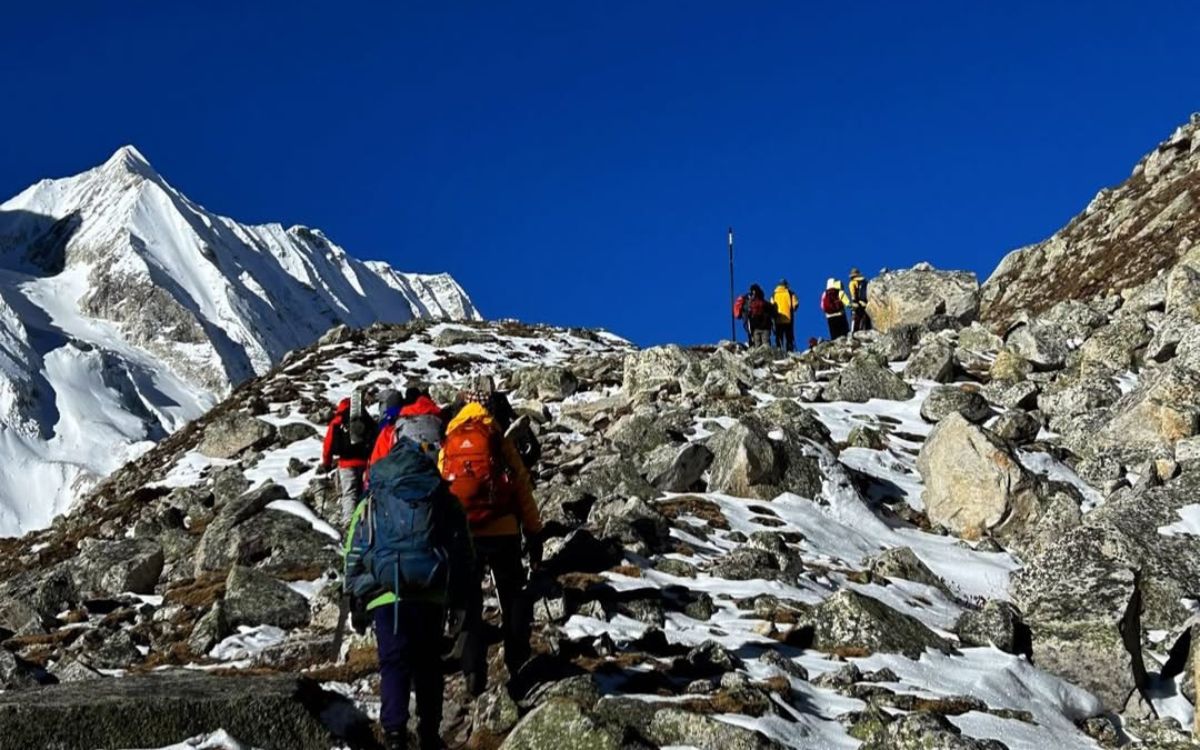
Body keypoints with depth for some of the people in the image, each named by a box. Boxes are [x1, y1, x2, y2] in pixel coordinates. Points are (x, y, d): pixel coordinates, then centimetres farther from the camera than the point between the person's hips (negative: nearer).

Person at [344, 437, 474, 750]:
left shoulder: (370, 504, 16)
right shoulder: (446, 502, 17)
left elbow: (353, 556, 13)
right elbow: (463, 556, 14)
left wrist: (355, 603, 18)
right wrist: (460, 604, 17)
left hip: (385, 595, -1)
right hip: (431, 595, 1)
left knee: (394, 663, 1)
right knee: (428, 665, 13)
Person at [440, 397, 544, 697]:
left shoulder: (448, 446, 7)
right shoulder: (502, 444, 0)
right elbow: (524, 492, 1)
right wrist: (534, 534, 7)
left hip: (461, 536, 2)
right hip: (503, 534, -1)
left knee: (470, 604, 10)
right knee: (513, 602, 11)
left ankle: (474, 674, 4)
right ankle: (519, 670, 9)